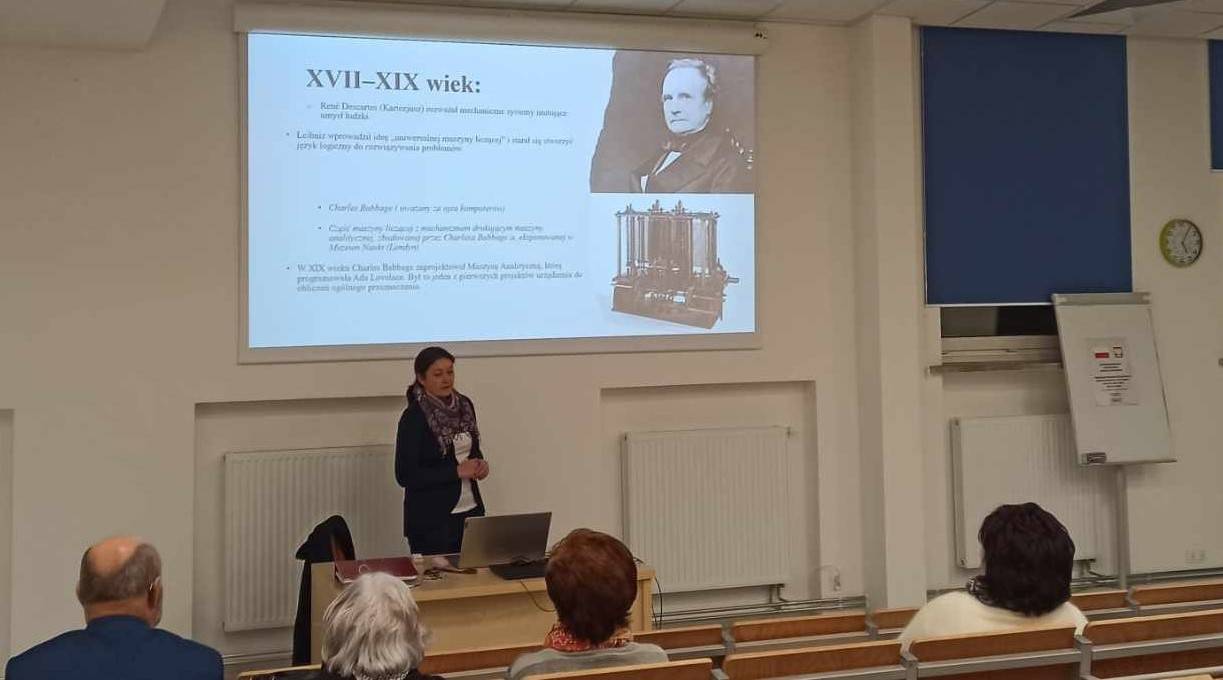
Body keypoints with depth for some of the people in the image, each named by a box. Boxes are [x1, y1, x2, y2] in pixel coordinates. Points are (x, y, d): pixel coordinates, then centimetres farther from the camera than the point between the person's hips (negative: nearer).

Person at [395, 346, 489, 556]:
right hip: (432, 519, -5)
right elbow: (405, 475, -14)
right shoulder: (413, 417, -12)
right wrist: (456, 471, -16)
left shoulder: (464, 405, 6)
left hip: (471, 509, 6)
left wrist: (480, 463, -1)